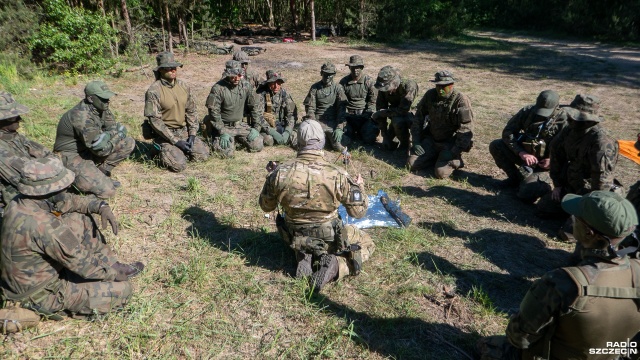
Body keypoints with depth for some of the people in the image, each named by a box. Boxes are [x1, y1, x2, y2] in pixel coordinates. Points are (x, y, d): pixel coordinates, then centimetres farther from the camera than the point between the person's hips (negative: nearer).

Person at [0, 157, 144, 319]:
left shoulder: (18, 203, -10)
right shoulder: (44, 227, -36)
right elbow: (83, 264, -26)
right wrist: (116, 273, -10)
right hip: (42, 295, -9)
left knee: (84, 223, 10)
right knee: (122, 289, -11)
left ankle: (112, 266, 19)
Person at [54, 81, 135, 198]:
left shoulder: (101, 108, -3)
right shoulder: (82, 116, -27)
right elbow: (100, 149, -28)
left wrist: (106, 136, -21)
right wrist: (119, 136, -14)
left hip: (89, 150, 9)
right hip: (71, 157, -9)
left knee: (129, 143, -3)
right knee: (107, 191, -22)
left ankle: (100, 173, 6)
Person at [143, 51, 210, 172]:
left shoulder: (183, 86, 3)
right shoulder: (154, 91, -15)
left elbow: (191, 111, 9)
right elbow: (154, 120, -17)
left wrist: (192, 134, -3)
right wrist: (175, 141, -19)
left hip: (184, 131, 6)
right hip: (164, 134, -6)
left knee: (203, 155, -5)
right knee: (179, 165, -20)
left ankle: (179, 151, 18)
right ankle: (161, 150, 10)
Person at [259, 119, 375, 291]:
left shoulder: (280, 173, -19)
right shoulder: (337, 175, -24)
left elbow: (266, 206, -1)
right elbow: (358, 211, -11)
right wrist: (359, 186, 8)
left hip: (295, 238, 3)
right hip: (329, 240, -3)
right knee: (367, 244, 22)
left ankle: (304, 255, 6)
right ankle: (335, 265, -7)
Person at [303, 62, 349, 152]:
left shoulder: (338, 88, 2)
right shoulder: (315, 88, 4)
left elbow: (341, 109, -4)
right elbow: (310, 107, 3)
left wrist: (339, 128, -14)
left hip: (333, 122, 0)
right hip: (317, 122, 1)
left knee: (339, 147, -19)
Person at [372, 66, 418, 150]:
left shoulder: (409, 86, -31)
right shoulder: (383, 88, -15)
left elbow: (403, 110, -33)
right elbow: (380, 109, -13)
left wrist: (383, 112, -23)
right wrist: (385, 135, -14)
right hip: (396, 116, 5)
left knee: (398, 120, -37)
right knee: (388, 146, 0)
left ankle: (404, 146, -14)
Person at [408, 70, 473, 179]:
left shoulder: (461, 101, -19)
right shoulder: (430, 95, -4)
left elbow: (465, 130, -20)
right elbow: (419, 117, 6)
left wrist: (454, 152, -23)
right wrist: (416, 140, -1)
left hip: (450, 143, -5)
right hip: (431, 139, 5)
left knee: (441, 173, -21)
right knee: (412, 164, -7)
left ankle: (456, 160, 10)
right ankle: (436, 156, 15)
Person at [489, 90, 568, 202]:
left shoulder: (563, 121, -18)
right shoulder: (528, 111, -8)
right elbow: (507, 132, -10)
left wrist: (553, 161, -32)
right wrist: (521, 152, -21)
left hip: (544, 163, -5)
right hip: (525, 155, 5)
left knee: (527, 194, -27)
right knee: (495, 146, -15)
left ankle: (542, 180, 10)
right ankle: (517, 177, 1)